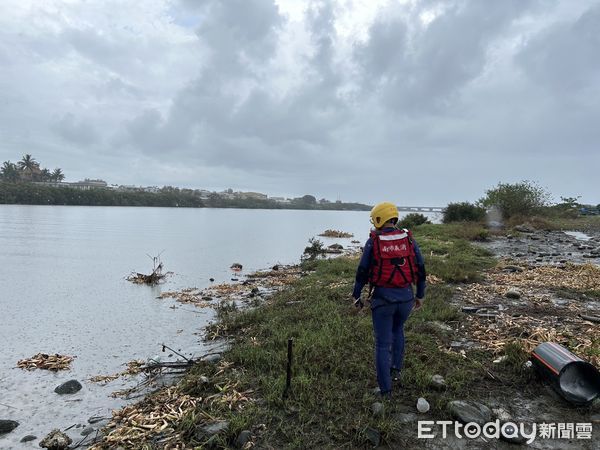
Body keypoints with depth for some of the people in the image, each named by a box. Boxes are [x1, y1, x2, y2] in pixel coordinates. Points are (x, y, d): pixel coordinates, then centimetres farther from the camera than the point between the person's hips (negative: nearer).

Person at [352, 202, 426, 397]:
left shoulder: (373, 242, -6)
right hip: (406, 297, 3)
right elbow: (421, 270, 6)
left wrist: (356, 296, 7)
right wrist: (420, 295, 17)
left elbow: (362, 272, -4)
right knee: (397, 330, 30)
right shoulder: (409, 240, 1)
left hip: (382, 297, -3)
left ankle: (385, 389, 12)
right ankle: (396, 369, 32)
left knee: (383, 343, 7)